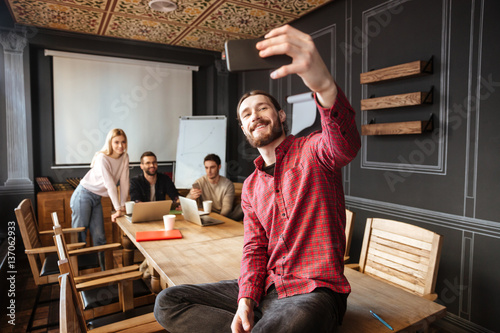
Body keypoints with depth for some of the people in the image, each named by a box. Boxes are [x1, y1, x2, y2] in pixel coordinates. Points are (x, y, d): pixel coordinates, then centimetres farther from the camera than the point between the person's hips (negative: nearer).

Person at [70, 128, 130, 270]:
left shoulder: (124, 157, -4)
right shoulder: (102, 158, -23)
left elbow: (124, 182, -5)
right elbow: (110, 185, -26)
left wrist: (122, 205, -8)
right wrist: (118, 209, -27)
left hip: (97, 199, 6)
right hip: (83, 195, -6)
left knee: (99, 236, 9)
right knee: (79, 234, 2)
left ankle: (103, 269, 18)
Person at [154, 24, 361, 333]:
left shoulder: (311, 152, -4)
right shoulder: (251, 187, 14)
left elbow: (345, 145, -30)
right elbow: (255, 248, 9)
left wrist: (324, 85, -51)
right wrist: (246, 299, -10)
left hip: (314, 292, -6)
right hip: (266, 288, 7)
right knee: (168, 302, -5)